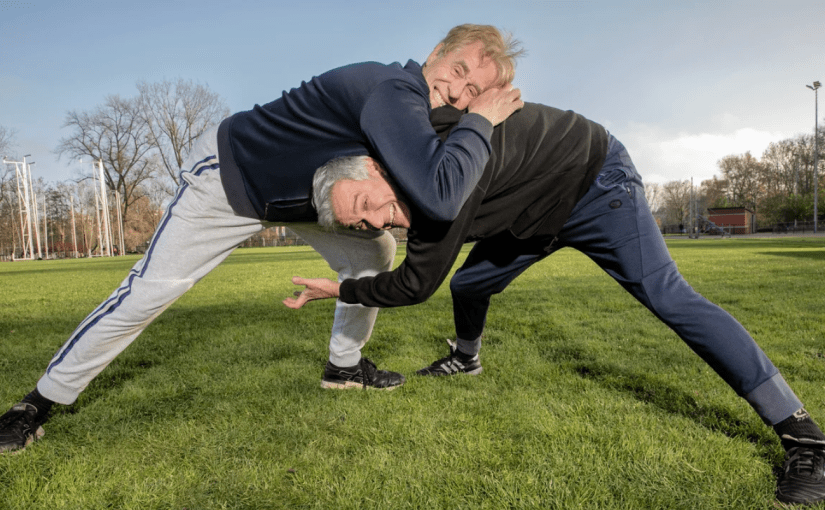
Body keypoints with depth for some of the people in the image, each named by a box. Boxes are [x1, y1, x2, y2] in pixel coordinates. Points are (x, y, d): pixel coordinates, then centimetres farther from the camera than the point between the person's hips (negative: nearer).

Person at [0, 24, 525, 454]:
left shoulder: (415, 106, -5)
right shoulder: (393, 91, -33)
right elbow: (441, 196, -47)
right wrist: (482, 123, -31)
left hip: (298, 192, 9)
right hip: (227, 179, -8)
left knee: (375, 250, 3)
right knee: (145, 293, -6)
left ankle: (344, 364, 18)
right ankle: (42, 400, 15)